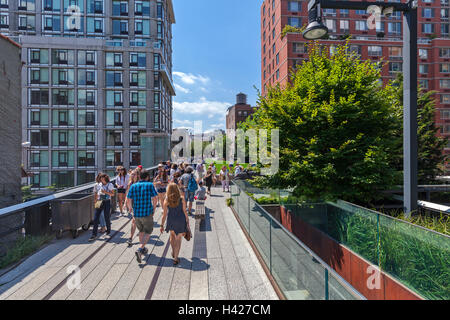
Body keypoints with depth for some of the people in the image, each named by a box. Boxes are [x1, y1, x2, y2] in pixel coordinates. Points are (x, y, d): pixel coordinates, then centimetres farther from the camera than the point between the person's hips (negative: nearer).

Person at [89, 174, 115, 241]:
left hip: (107, 202, -3)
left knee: (107, 218, 5)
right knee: (96, 218, -3)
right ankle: (94, 234, 5)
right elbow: (97, 194, 14)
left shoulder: (110, 185, -1)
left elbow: (112, 194, -3)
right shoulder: (99, 185, 9)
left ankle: (108, 231, 28)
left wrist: (106, 192, -17)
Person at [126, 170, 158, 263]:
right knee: (148, 232, 8)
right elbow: (155, 198, -10)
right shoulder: (150, 185, -7)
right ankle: (140, 250, -9)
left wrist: (132, 208, 18)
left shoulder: (133, 186, 3)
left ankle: (143, 249, 36)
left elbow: (128, 199, 3)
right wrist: (153, 208, 5)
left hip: (136, 213, 4)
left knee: (141, 231, 24)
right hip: (147, 213, -4)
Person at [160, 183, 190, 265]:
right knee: (178, 239, 11)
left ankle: (173, 252, 42)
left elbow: (164, 215, -5)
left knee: (172, 235, 29)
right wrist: (187, 222, 5)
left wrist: (162, 225, 4)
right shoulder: (181, 200, -9)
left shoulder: (166, 201, -8)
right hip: (181, 221, -1)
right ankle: (175, 258, 12)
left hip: (171, 222, 2)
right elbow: (185, 212, -6)